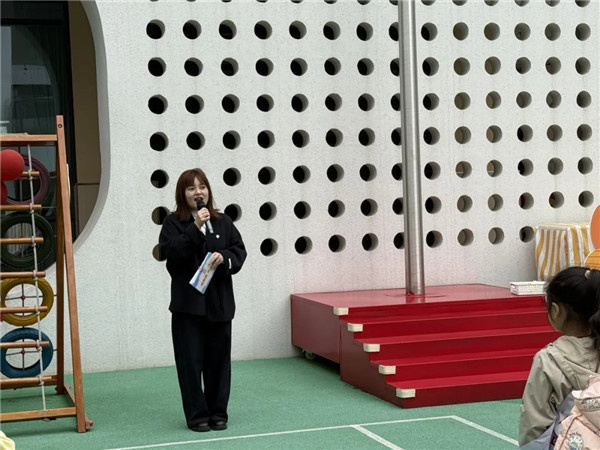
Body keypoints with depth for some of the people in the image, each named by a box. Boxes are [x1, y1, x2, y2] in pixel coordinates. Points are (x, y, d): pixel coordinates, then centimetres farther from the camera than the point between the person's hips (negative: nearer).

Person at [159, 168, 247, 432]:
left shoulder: (223, 221, 8)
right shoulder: (173, 223, -2)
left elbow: (240, 251, 6)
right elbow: (171, 253, -16)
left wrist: (224, 258, -15)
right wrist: (195, 228, -21)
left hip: (219, 302, 3)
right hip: (187, 303, -3)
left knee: (218, 359, 8)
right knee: (191, 360, -1)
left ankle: (218, 413, 20)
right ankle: (197, 415, 9)